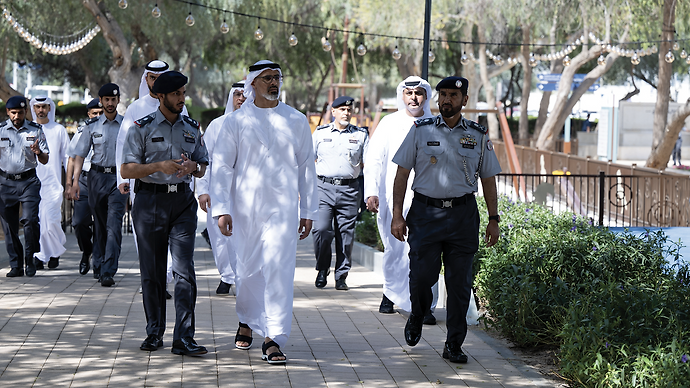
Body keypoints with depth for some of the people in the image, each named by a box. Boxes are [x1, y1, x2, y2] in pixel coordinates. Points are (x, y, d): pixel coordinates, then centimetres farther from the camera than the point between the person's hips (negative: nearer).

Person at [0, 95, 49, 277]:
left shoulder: (36, 130, 5)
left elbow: (45, 161, 6)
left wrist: (38, 152, -13)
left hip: (29, 181, -1)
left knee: (30, 220, -15)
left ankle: (30, 258, 3)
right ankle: (16, 265, 9)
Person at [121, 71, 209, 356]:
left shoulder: (192, 128, 12)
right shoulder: (142, 128, 0)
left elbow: (203, 168, 18)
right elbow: (127, 170, -4)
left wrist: (193, 166, -6)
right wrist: (159, 166, -17)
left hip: (183, 202, 2)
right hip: (150, 201, -2)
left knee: (185, 271, -8)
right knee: (152, 271, 5)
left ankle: (183, 338, -10)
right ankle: (154, 333, 17)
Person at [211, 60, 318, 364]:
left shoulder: (296, 121, 8)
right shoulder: (236, 121, 4)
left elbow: (306, 167, 12)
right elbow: (222, 166, 3)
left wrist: (308, 211, 9)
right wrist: (221, 209, -6)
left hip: (282, 207, 0)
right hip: (245, 208, 0)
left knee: (279, 269, -11)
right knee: (248, 269, 9)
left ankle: (273, 339, -13)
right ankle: (247, 321, 35)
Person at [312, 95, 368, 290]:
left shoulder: (361, 135, 11)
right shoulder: (320, 133, 10)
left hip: (349, 189, 1)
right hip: (324, 187, -1)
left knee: (346, 234, 0)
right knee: (321, 230, -12)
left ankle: (341, 276, 9)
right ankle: (322, 270, 8)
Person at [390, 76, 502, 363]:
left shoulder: (478, 136, 8)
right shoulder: (421, 130, 4)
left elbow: (488, 179, 13)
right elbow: (402, 174, 5)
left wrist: (493, 220, 7)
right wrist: (397, 215, -2)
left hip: (463, 214, 1)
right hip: (425, 213, -1)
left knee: (460, 283, 0)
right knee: (422, 275, -7)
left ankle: (454, 345, 9)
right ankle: (417, 317, 25)